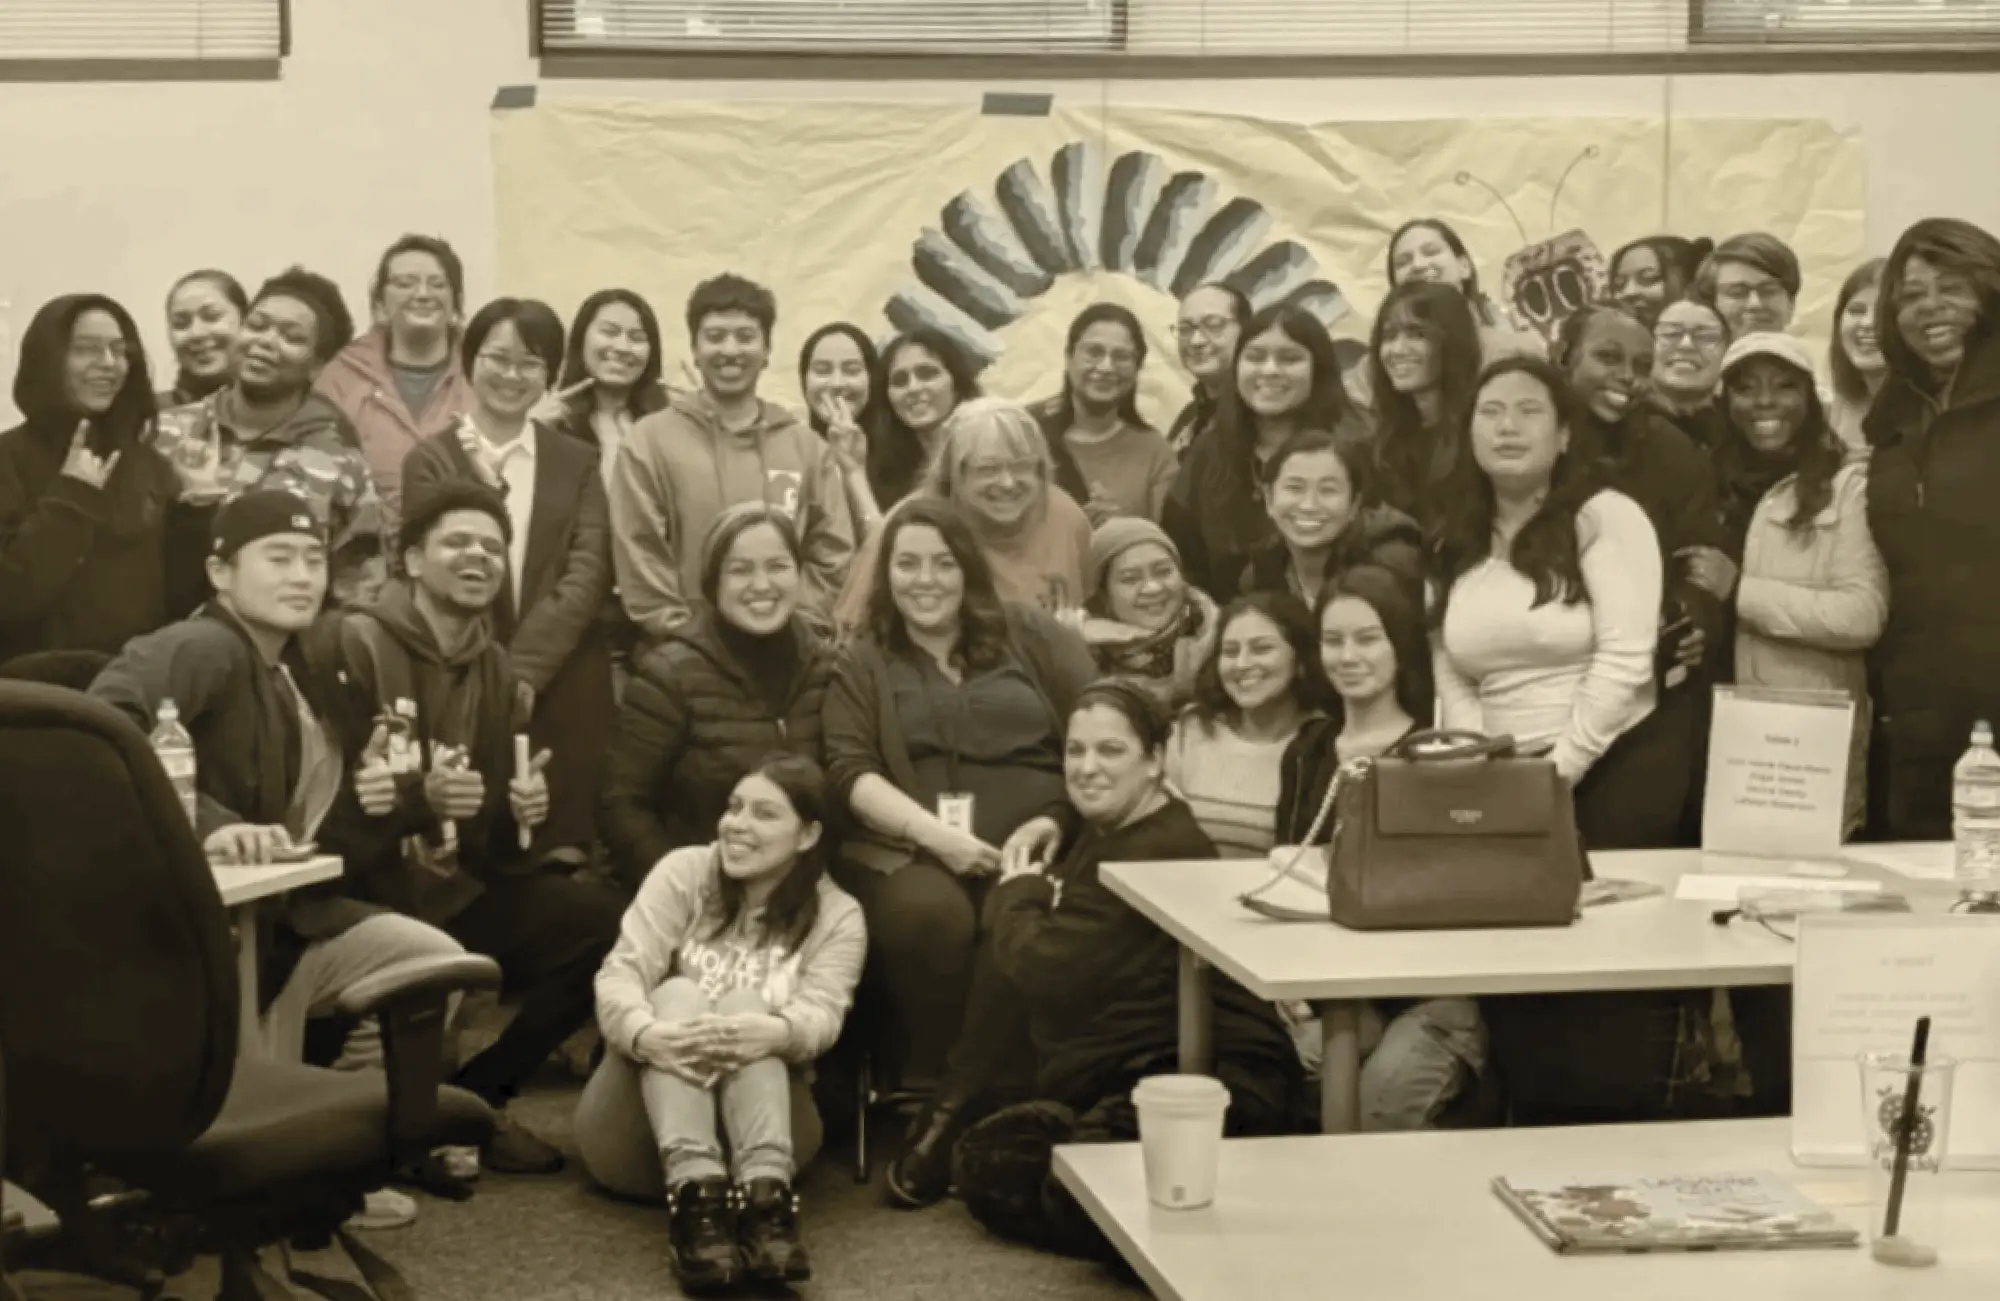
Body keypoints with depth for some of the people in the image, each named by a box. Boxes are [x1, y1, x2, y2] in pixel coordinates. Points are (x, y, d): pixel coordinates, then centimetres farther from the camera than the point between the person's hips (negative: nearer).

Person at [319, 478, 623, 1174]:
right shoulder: (355, 645, -9)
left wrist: (520, 808, -8)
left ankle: (473, 1095, 5)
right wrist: (416, 796, -27)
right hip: (363, 893, -7)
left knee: (602, 925, -9)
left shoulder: (492, 668, 13)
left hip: (457, 889, 7)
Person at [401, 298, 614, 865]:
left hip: (562, 690, 1)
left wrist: (524, 670, -12)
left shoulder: (577, 463, 11)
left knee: (561, 860, -3)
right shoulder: (432, 459, 6)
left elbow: (587, 577, -2)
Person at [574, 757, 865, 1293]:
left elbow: (821, 1017, -14)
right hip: (641, 1134, 0)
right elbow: (620, 972, -10)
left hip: (750, 1129, 0)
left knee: (743, 1001, -25)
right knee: (676, 995, -26)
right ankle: (693, 1190, -48)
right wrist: (646, 1034, -35)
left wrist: (776, 1032, -40)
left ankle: (765, 1194, -47)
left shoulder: (838, 916, 4)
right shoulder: (683, 873, 4)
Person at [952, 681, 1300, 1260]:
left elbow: (1042, 970, -17)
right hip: (1126, 1077, 11)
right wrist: (1052, 824, 19)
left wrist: (1019, 889, 4)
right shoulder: (1105, 830, 16)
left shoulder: (1160, 852, -16)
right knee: (986, 1163, -7)